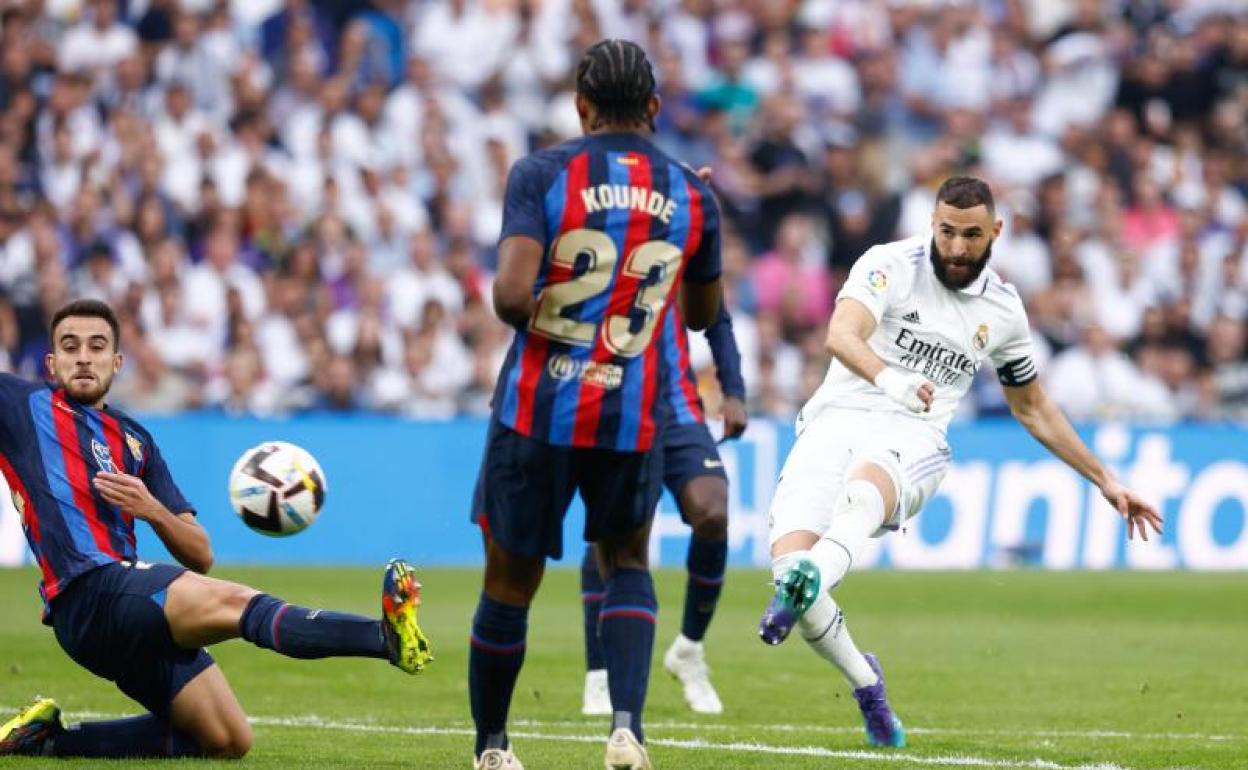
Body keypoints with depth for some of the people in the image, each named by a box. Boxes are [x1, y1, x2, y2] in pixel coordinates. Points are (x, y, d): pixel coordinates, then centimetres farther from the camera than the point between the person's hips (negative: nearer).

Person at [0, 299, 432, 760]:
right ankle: (387, 635, -54)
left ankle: (49, 739, 10)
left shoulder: (133, 440, 24)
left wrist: (153, 511, -1)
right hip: (89, 594, -8)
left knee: (228, 743, 4)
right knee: (233, 602, -30)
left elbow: (200, 557, 18)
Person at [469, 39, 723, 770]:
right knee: (627, 564, 22)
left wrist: (520, 311, 4)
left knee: (511, 583, 13)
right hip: (633, 417, 2)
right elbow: (704, 315, 18)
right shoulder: (692, 194, 3)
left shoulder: (542, 174, -6)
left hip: (539, 409, -2)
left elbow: (512, 293, -19)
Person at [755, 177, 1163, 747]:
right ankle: (865, 683, 6)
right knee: (789, 556, -21)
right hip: (838, 418, -1)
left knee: (864, 487, -36)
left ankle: (809, 582, -68)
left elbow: (1033, 410, 30)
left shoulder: (1003, 310, 14)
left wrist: (1105, 481, 32)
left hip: (910, 442, 1)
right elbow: (842, 334, -19)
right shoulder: (891, 266, 1)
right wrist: (887, 377, -41)